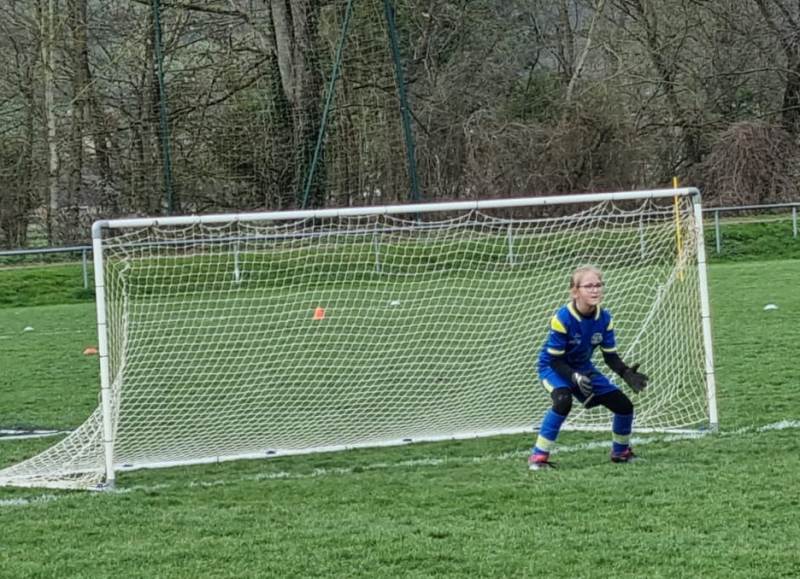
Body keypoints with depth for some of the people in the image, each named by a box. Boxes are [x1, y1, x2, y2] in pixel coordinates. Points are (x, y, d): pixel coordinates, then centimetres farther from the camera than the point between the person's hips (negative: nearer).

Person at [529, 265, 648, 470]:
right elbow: (555, 360, -25)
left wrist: (626, 373, -24)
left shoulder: (604, 319, -13)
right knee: (563, 400, -38)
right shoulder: (563, 319, -30)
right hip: (553, 367, -6)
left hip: (583, 368, 6)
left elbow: (611, 356, -5)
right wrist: (575, 377, -41)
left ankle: (621, 452, 29)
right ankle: (538, 456, -27)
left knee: (624, 405, -1)